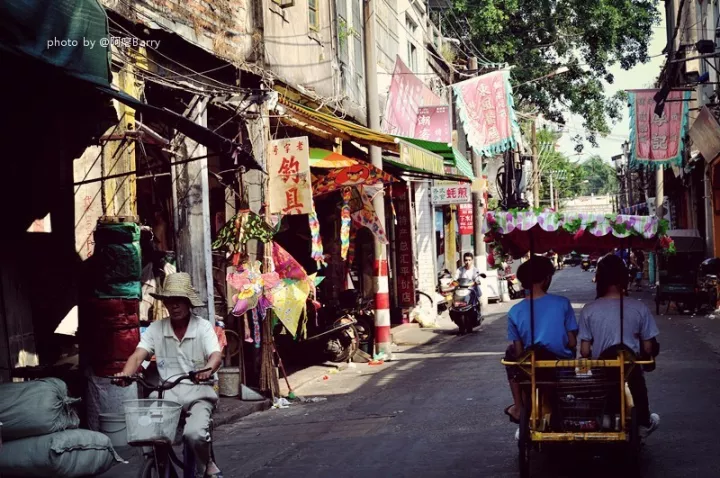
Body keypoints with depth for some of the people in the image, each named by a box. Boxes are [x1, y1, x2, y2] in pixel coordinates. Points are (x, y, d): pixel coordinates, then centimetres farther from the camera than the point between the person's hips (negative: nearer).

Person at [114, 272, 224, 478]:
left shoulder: (203, 326, -1)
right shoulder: (155, 328, 5)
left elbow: (216, 355, -17)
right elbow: (138, 355, -7)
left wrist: (208, 369, -42)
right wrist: (125, 374, -30)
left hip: (198, 393, -2)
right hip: (167, 393, 2)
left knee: (194, 434, -28)